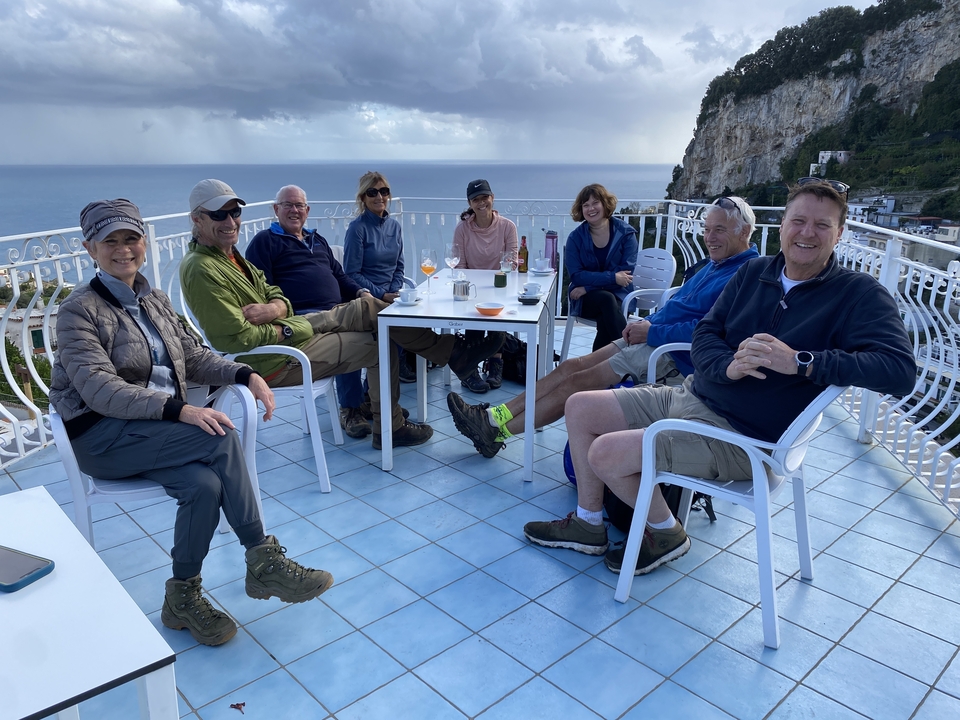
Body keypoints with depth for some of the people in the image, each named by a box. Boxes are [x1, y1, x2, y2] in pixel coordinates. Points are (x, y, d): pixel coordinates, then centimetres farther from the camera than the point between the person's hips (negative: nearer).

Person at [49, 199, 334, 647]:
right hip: (101, 436, -5)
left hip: (158, 429, 5)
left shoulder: (154, 300, 14)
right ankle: (263, 560, -19)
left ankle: (182, 598, -8)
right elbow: (100, 390, -19)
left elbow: (191, 355, 14)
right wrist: (180, 410, -33)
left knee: (205, 484, -28)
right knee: (221, 439, -30)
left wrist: (245, 375, -6)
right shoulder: (79, 310, -7)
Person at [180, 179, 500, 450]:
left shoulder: (229, 253, 9)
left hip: (283, 329, 9)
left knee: (368, 306, 1)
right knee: (378, 346, -2)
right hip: (274, 360, -9)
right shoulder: (202, 270, -22)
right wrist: (286, 330, -15)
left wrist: (273, 309, -16)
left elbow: (277, 297, 7)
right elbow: (237, 339, -26)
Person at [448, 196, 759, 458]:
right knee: (570, 366, -2)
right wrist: (646, 322, 6)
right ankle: (494, 417, 0)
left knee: (578, 382, -13)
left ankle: (497, 430, -5)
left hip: (674, 357, -10)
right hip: (650, 340, 10)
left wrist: (652, 332, -18)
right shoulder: (714, 266, 20)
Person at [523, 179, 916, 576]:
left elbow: (901, 370, -23)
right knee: (580, 408, 6)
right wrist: (728, 365, -20)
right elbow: (704, 333, 4)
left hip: (741, 436, -7)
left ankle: (665, 532, 11)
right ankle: (588, 524, 20)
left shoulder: (857, 294, -10)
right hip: (689, 395, 7)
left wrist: (799, 361, -33)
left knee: (606, 455, -19)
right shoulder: (754, 272, 6)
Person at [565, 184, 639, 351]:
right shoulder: (575, 237, -1)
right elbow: (576, 276, -10)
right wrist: (612, 277, -22)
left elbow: (626, 272, -11)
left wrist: (588, 287, -18)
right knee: (606, 299, -34)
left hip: (619, 295, 0)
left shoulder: (625, 233, -3)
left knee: (604, 320, -34)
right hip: (585, 299, 0)